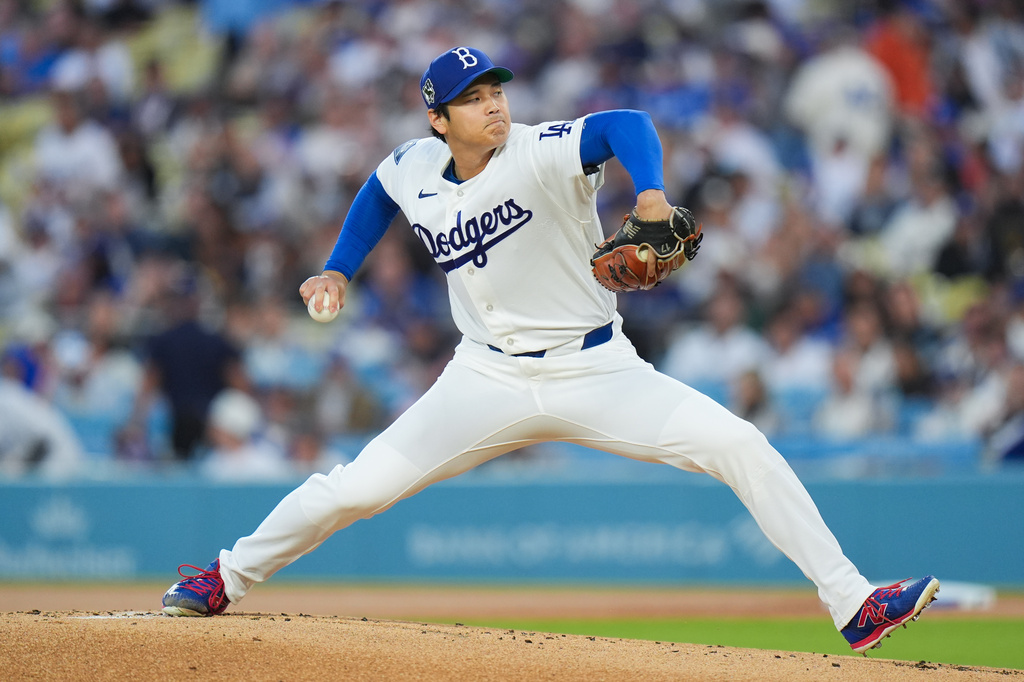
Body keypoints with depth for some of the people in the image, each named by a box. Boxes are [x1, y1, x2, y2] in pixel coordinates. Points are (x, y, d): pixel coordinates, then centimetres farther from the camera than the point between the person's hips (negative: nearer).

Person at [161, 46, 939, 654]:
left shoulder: (541, 154, -18)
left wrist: (650, 194, -57)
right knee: (358, 488, -6)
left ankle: (851, 602, -16)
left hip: (597, 372, -3)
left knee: (739, 445, -20)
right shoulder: (415, 170, -2)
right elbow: (380, 191, 23)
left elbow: (625, 125, -38)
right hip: (488, 381, 3)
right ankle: (229, 577, 18)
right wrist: (339, 270, 13)